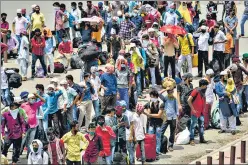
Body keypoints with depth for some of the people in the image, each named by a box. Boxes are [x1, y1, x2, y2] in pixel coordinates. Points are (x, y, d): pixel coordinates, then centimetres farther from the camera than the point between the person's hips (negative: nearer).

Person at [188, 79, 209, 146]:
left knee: (201, 125, 13)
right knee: (193, 126, -2)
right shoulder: (196, 91, -15)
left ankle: (202, 139, 21)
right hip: (195, 112, -8)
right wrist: (193, 109, -16)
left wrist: (204, 109, 16)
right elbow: (189, 100, -20)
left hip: (201, 113, 8)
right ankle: (191, 140, 0)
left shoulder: (203, 92, 9)